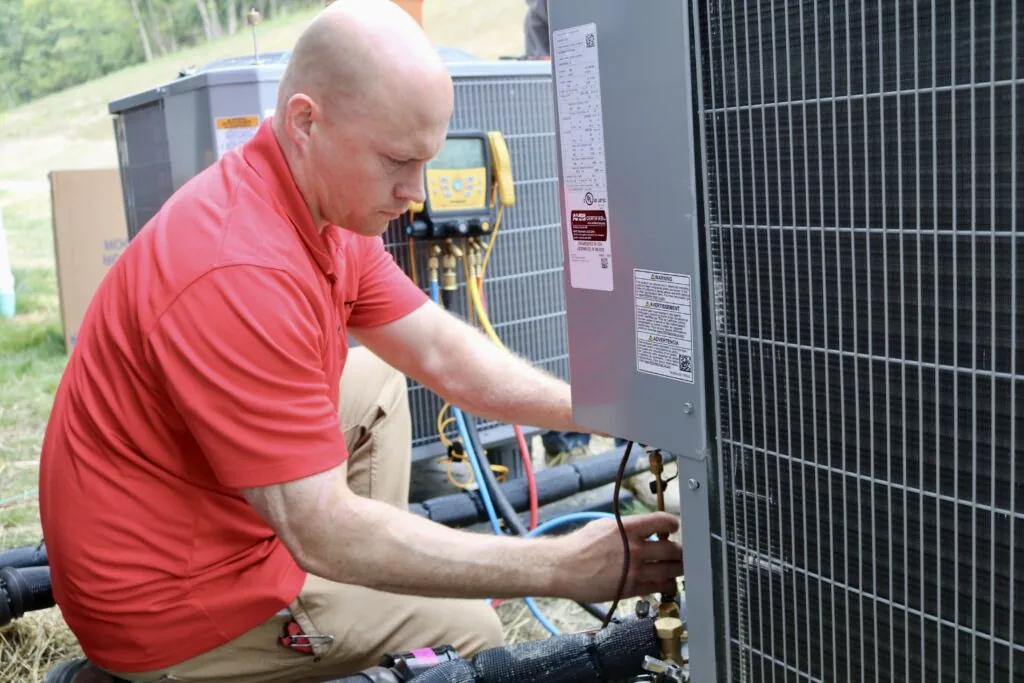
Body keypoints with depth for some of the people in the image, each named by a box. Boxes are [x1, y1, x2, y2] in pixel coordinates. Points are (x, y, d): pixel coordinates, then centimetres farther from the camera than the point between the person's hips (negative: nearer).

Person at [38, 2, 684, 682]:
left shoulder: (333, 209, -3)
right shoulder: (241, 272, -33)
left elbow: (441, 352, 1)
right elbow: (322, 534, -32)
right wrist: (562, 569, -30)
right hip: (168, 603, -9)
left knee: (378, 381, 17)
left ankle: (372, 600, 16)